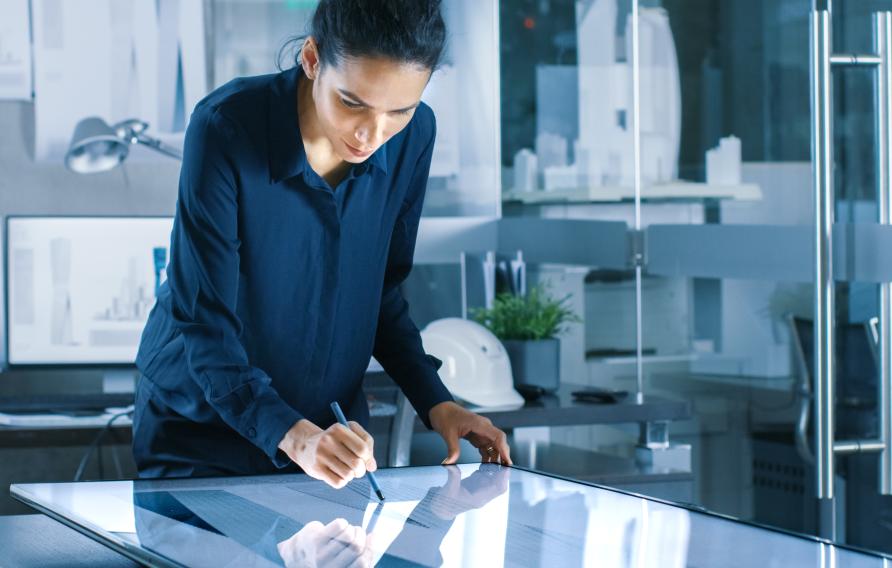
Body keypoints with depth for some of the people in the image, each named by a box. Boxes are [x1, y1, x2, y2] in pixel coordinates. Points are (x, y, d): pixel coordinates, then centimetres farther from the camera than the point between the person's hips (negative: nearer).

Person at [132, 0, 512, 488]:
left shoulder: (412, 137, -11)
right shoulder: (226, 128, -25)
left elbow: (383, 293, 3)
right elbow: (205, 322, -26)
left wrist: (435, 403, -9)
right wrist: (293, 435, -40)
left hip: (330, 429, 4)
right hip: (200, 429, -4)